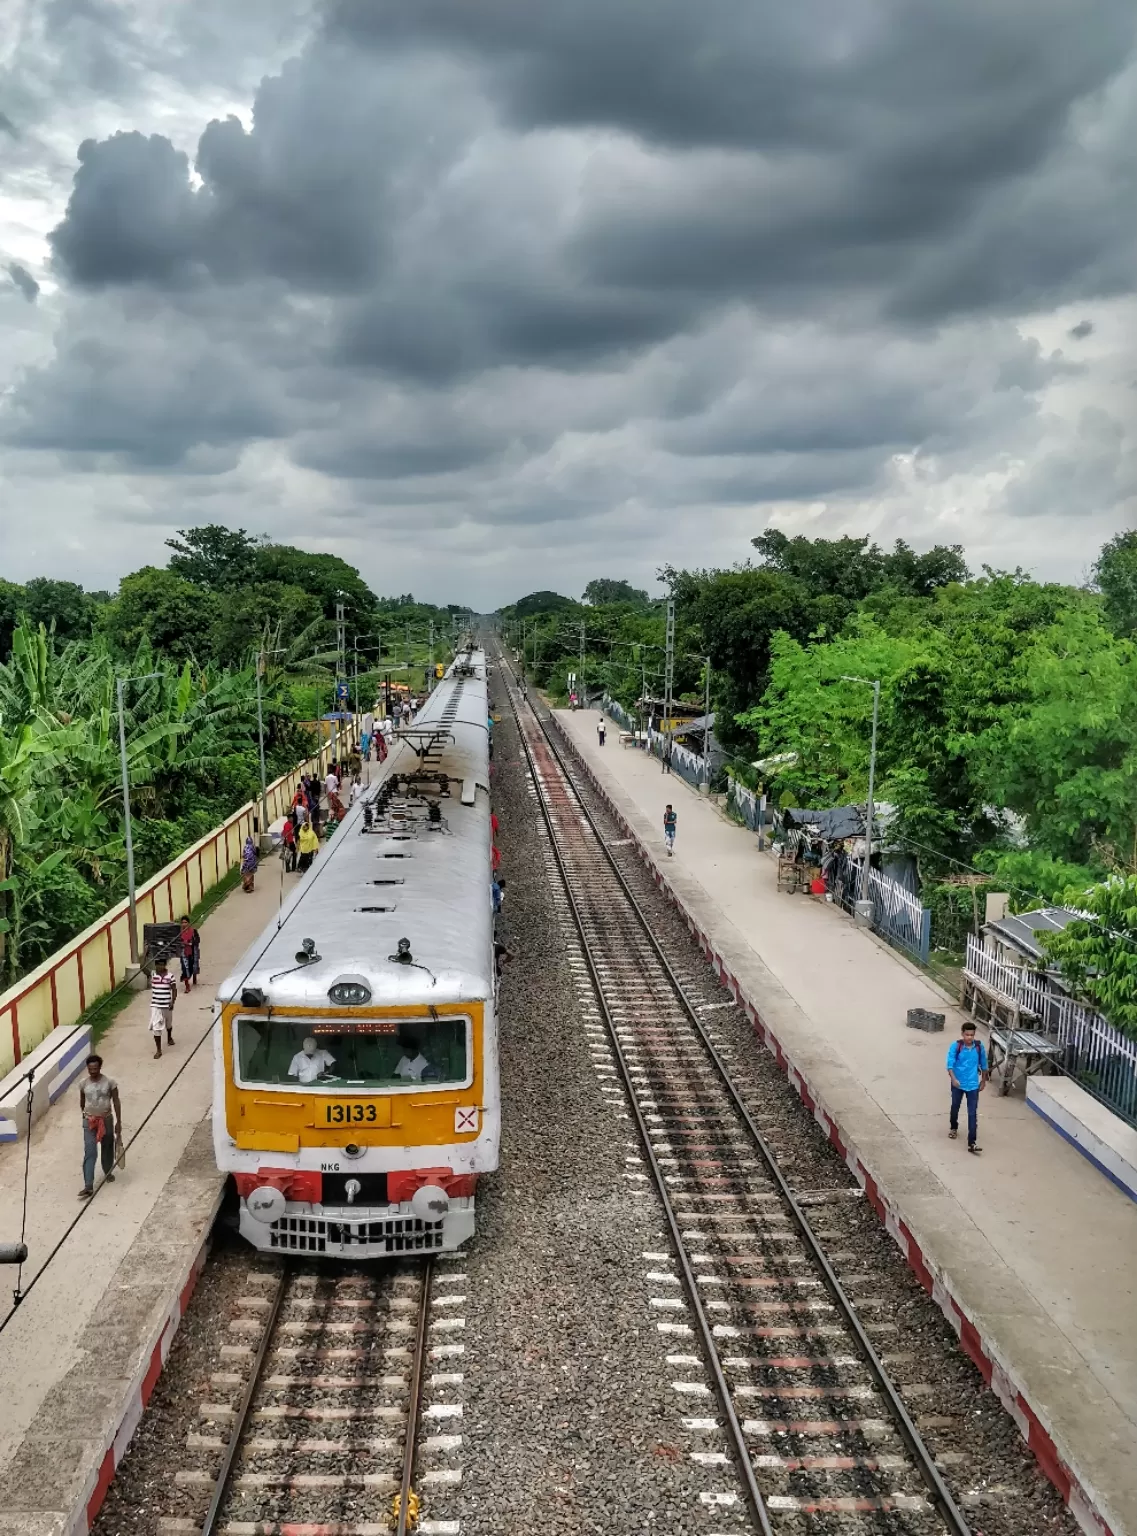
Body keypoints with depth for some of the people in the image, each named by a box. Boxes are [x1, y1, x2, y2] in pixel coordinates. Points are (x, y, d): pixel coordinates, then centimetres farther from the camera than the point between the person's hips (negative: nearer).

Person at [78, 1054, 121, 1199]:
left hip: (106, 1120, 0)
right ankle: (88, 1186, -14)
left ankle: (108, 1172, 44)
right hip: (89, 1122, 0)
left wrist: (118, 1122, -8)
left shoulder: (109, 1082, -12)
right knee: (89, 1153, -9)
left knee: (107, 1149, 18)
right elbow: (82, 1101, 12)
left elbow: (116, 1102, -7)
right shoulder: (83, 1083, -6)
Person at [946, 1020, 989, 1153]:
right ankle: (953, 1127, 48)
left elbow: (983, 1064, 6)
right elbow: (950, 1064, -17)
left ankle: (972, 1143, -6)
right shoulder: (955, 1046, -15)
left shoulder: (979, 1046, -8)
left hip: (973, 1085, 0)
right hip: (957, 1084, 0)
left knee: (973, 1113, -5)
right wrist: (953, 1079, -31)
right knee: (955, 1107, 20)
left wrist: (984, 1081, 13)